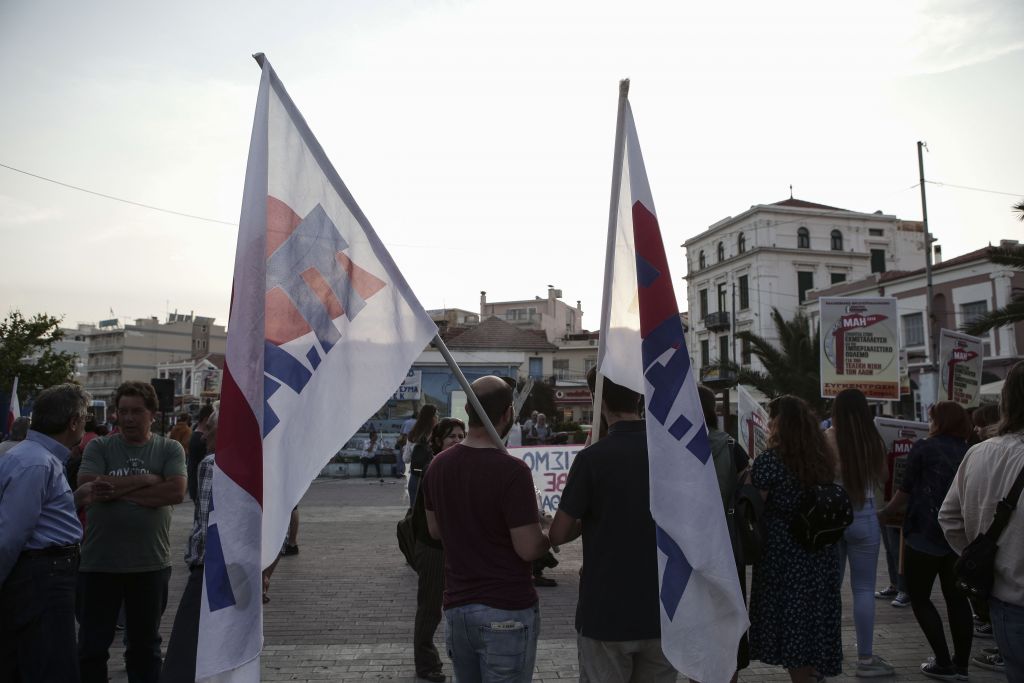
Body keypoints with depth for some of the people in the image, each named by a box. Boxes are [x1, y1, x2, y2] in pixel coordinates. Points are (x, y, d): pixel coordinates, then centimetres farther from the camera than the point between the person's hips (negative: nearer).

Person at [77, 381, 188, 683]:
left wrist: (117, 489, -13)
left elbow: (176, 492, -15)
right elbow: (88, 487, -15)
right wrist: (143, 480, -14)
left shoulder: (170, 449, 0)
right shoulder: (99, 447, 1)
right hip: (99, 562, 0)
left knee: (145, 643, 17)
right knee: (92, 644, 13)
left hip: (151, 563, 0)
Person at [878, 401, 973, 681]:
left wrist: (885, 513, 6)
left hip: (926, 534, -6)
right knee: (957, 598, 14)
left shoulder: (924, 448, -7)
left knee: (919, 597, 6)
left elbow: (907, 489, -6)